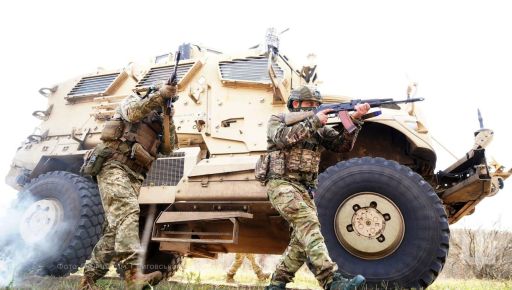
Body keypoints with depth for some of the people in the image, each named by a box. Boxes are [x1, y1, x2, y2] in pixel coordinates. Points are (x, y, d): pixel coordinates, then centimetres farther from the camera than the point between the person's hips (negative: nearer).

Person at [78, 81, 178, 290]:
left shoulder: (158, 123, 28)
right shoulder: (133, 100, 15)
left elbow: (168, 148, 11)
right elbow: (134, 112, -10)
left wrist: (168, 116, 4)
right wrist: (161, 93, -12)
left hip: (134, 176, 7)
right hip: (114, 166, -7)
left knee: (116, 228, 2)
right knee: (128, 212, -28)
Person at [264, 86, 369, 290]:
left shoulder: (320, 129, 18)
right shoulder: (277, 120, 6)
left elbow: (343, 144, 5)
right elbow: (282, 138, -17)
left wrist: (355, 119, -9)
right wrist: (313, 122, -16)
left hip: (304, 190, 6)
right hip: (281, 184, -6)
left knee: (302, 238, 1)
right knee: (308, 223, -24)